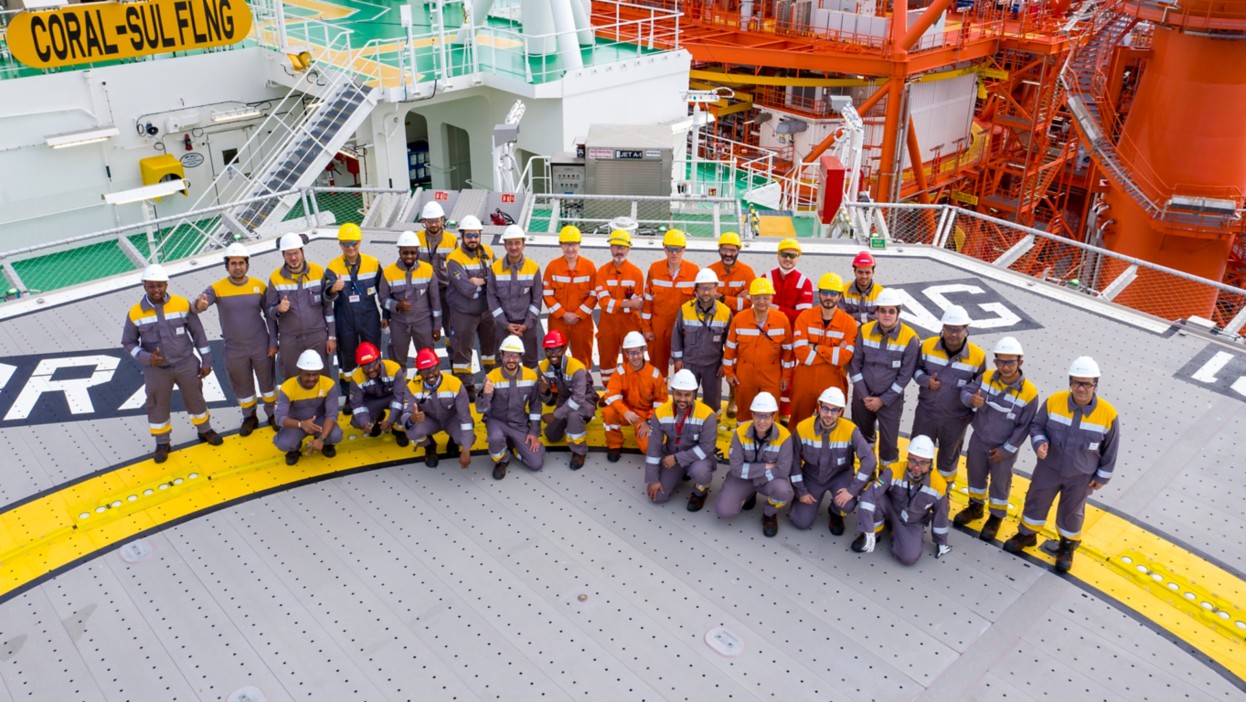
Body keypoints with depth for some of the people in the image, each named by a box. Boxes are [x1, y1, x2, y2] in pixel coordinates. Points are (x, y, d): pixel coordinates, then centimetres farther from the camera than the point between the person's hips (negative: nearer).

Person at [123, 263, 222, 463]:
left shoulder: (182, 304, -11)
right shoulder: (135, 313, -11)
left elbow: (198, 333, -2)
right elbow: (128, 343, -1)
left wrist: (206, 361, 1)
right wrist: (146, 358, -19)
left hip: (186, 364, 0)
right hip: (156, 370, 0)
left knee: (195, 399, 17)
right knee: (158, 407, 14)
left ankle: (205, 431, 41)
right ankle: (162, 444, 34)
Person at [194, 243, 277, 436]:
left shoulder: (259, 286, -8)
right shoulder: (217, 288, -13)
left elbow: (270, 315, -1)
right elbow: (197, 305, -29)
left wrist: (273, 342, -3)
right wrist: (199, 305, -54)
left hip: (261, 346, 0)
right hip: (234, 350, 0)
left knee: (267, 382, 15)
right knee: (242, 386, 16)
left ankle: (272, 414, 37)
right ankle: (249, 417, 38)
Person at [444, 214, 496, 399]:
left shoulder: (488, 253, 1)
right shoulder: (454, 259, -17)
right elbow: (466, 289, -25)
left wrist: (480, 281, -18)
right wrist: (486, 282, -13)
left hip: (488, 310, 5)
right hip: (463, 313, -5)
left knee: (492, 345, 19)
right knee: (462, 349, 3)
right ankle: (466, 386, 15)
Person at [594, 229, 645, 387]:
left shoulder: (636, 272, -3)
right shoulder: (602, 271, 0)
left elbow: (638, 303, -8)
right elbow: (603, 301, -12)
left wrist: (615, 304, -19)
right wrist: (627, 303, -20)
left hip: (630, 323, -2)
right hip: (607, 323, 2)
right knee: (607, 360, 11)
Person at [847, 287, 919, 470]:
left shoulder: (909, 338, -15)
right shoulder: (864, 331, -8)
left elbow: (905, 374, -11)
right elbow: (854, 364, -3)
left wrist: (883, 400, -12)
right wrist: (863, 395, -9)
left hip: (891, 400, -3)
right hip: (863, 396, 3)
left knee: (889, 443, 3)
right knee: (860, 438, 21)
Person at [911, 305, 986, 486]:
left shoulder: (978, 356, -16)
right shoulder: (927, 346, -14)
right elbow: (915, 368, 3)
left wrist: (975, 412, 0)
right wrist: (926, 381, -17)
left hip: (956, 418, 0)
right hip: (926, 412, 1)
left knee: (949, 454, 22)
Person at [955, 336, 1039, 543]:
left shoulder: (1029, 393, -23)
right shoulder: (986, 377, -14)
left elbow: (1024, 427, -16)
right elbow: (966, 390, -9)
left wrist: (1006, 450, -13)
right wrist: (971, 400, -34)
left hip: (1004, 448, -3)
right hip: (979, 440, 3)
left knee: (1000, 482, 17)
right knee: (975, 474, 23)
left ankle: (996, 517, 41)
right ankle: (975, 506, 49)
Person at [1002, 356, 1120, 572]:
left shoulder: (1107, 414, -21)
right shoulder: (1053, 402, -19)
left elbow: (1110, 449, -7)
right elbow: (1036, 425, -4)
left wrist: (1102, 476, 0)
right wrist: (1039, 443, -24)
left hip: (1081, 475, -1)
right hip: (1049, 467, 1)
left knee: (1071, 511, 19)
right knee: (1036, 501, 19)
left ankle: (1068, 545, 45)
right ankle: (1027, 534, 44)